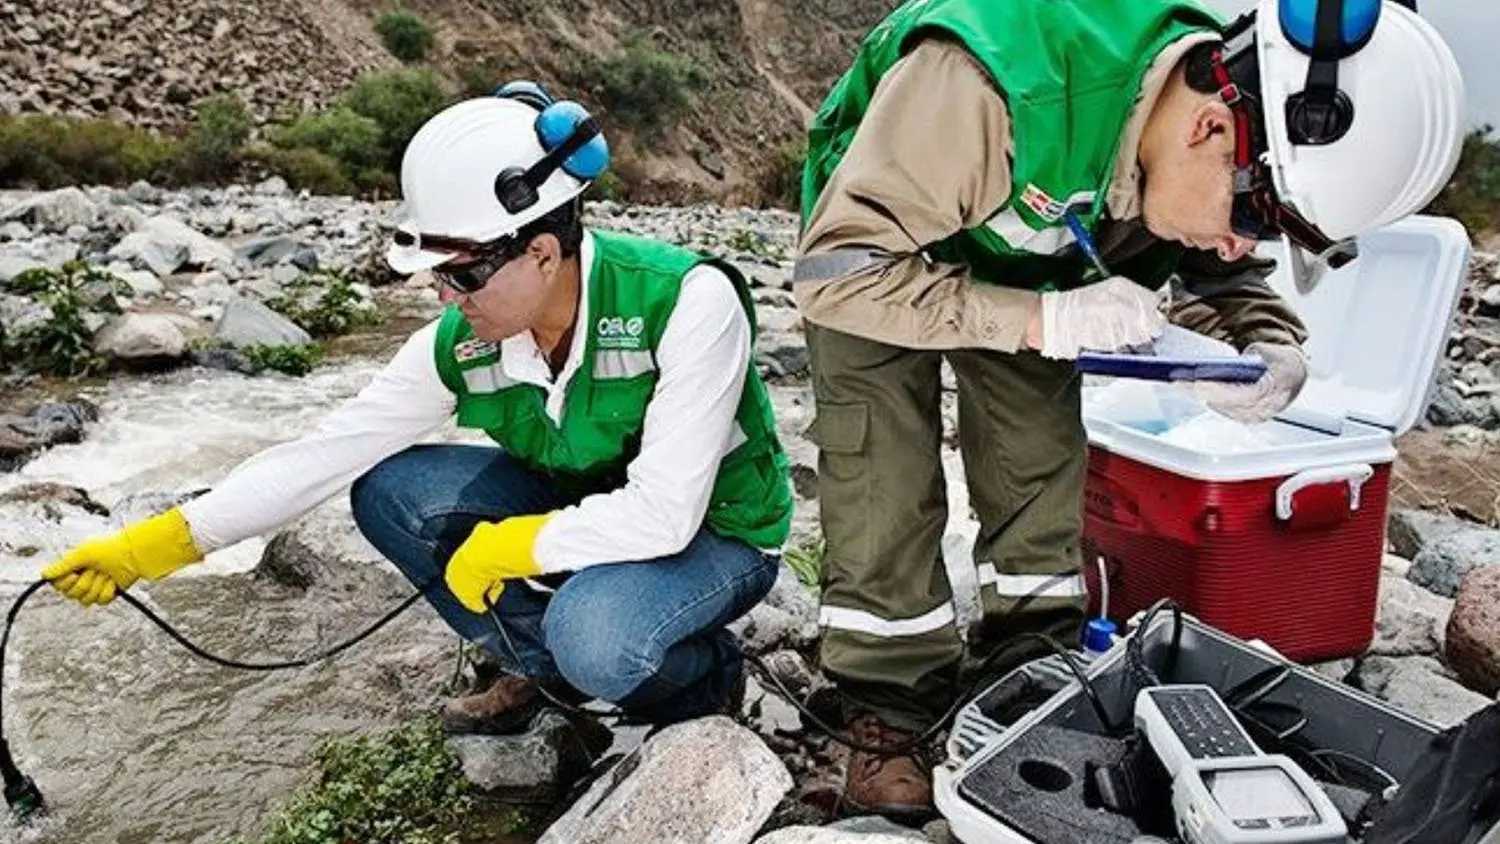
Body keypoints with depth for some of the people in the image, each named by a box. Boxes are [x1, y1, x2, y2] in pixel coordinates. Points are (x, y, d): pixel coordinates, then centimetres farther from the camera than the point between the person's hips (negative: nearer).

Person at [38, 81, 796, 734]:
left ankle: (704, 679, 0)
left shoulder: (688, 300, -30)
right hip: (582, 512, 6)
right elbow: (327, 451, -10)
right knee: (391, 491, -11)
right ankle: (546, 666, 7)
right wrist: (162, 542, -12)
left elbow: (664, 515, -33)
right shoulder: (465, 341, -14)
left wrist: (498, 548, -24)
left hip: (714, 533, -5)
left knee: (593, 635, -36)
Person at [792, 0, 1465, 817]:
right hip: (876, 247, -5)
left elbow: (1223, 281, -4)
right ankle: (889, 711, 2)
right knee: (886, 480, -13)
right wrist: (1044, 320, -46)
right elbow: (836, 269, -40)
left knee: (1043, 467, 1)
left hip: (1021, 263, 6)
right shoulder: (989, 83, -43)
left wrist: (1273, 350, -28)